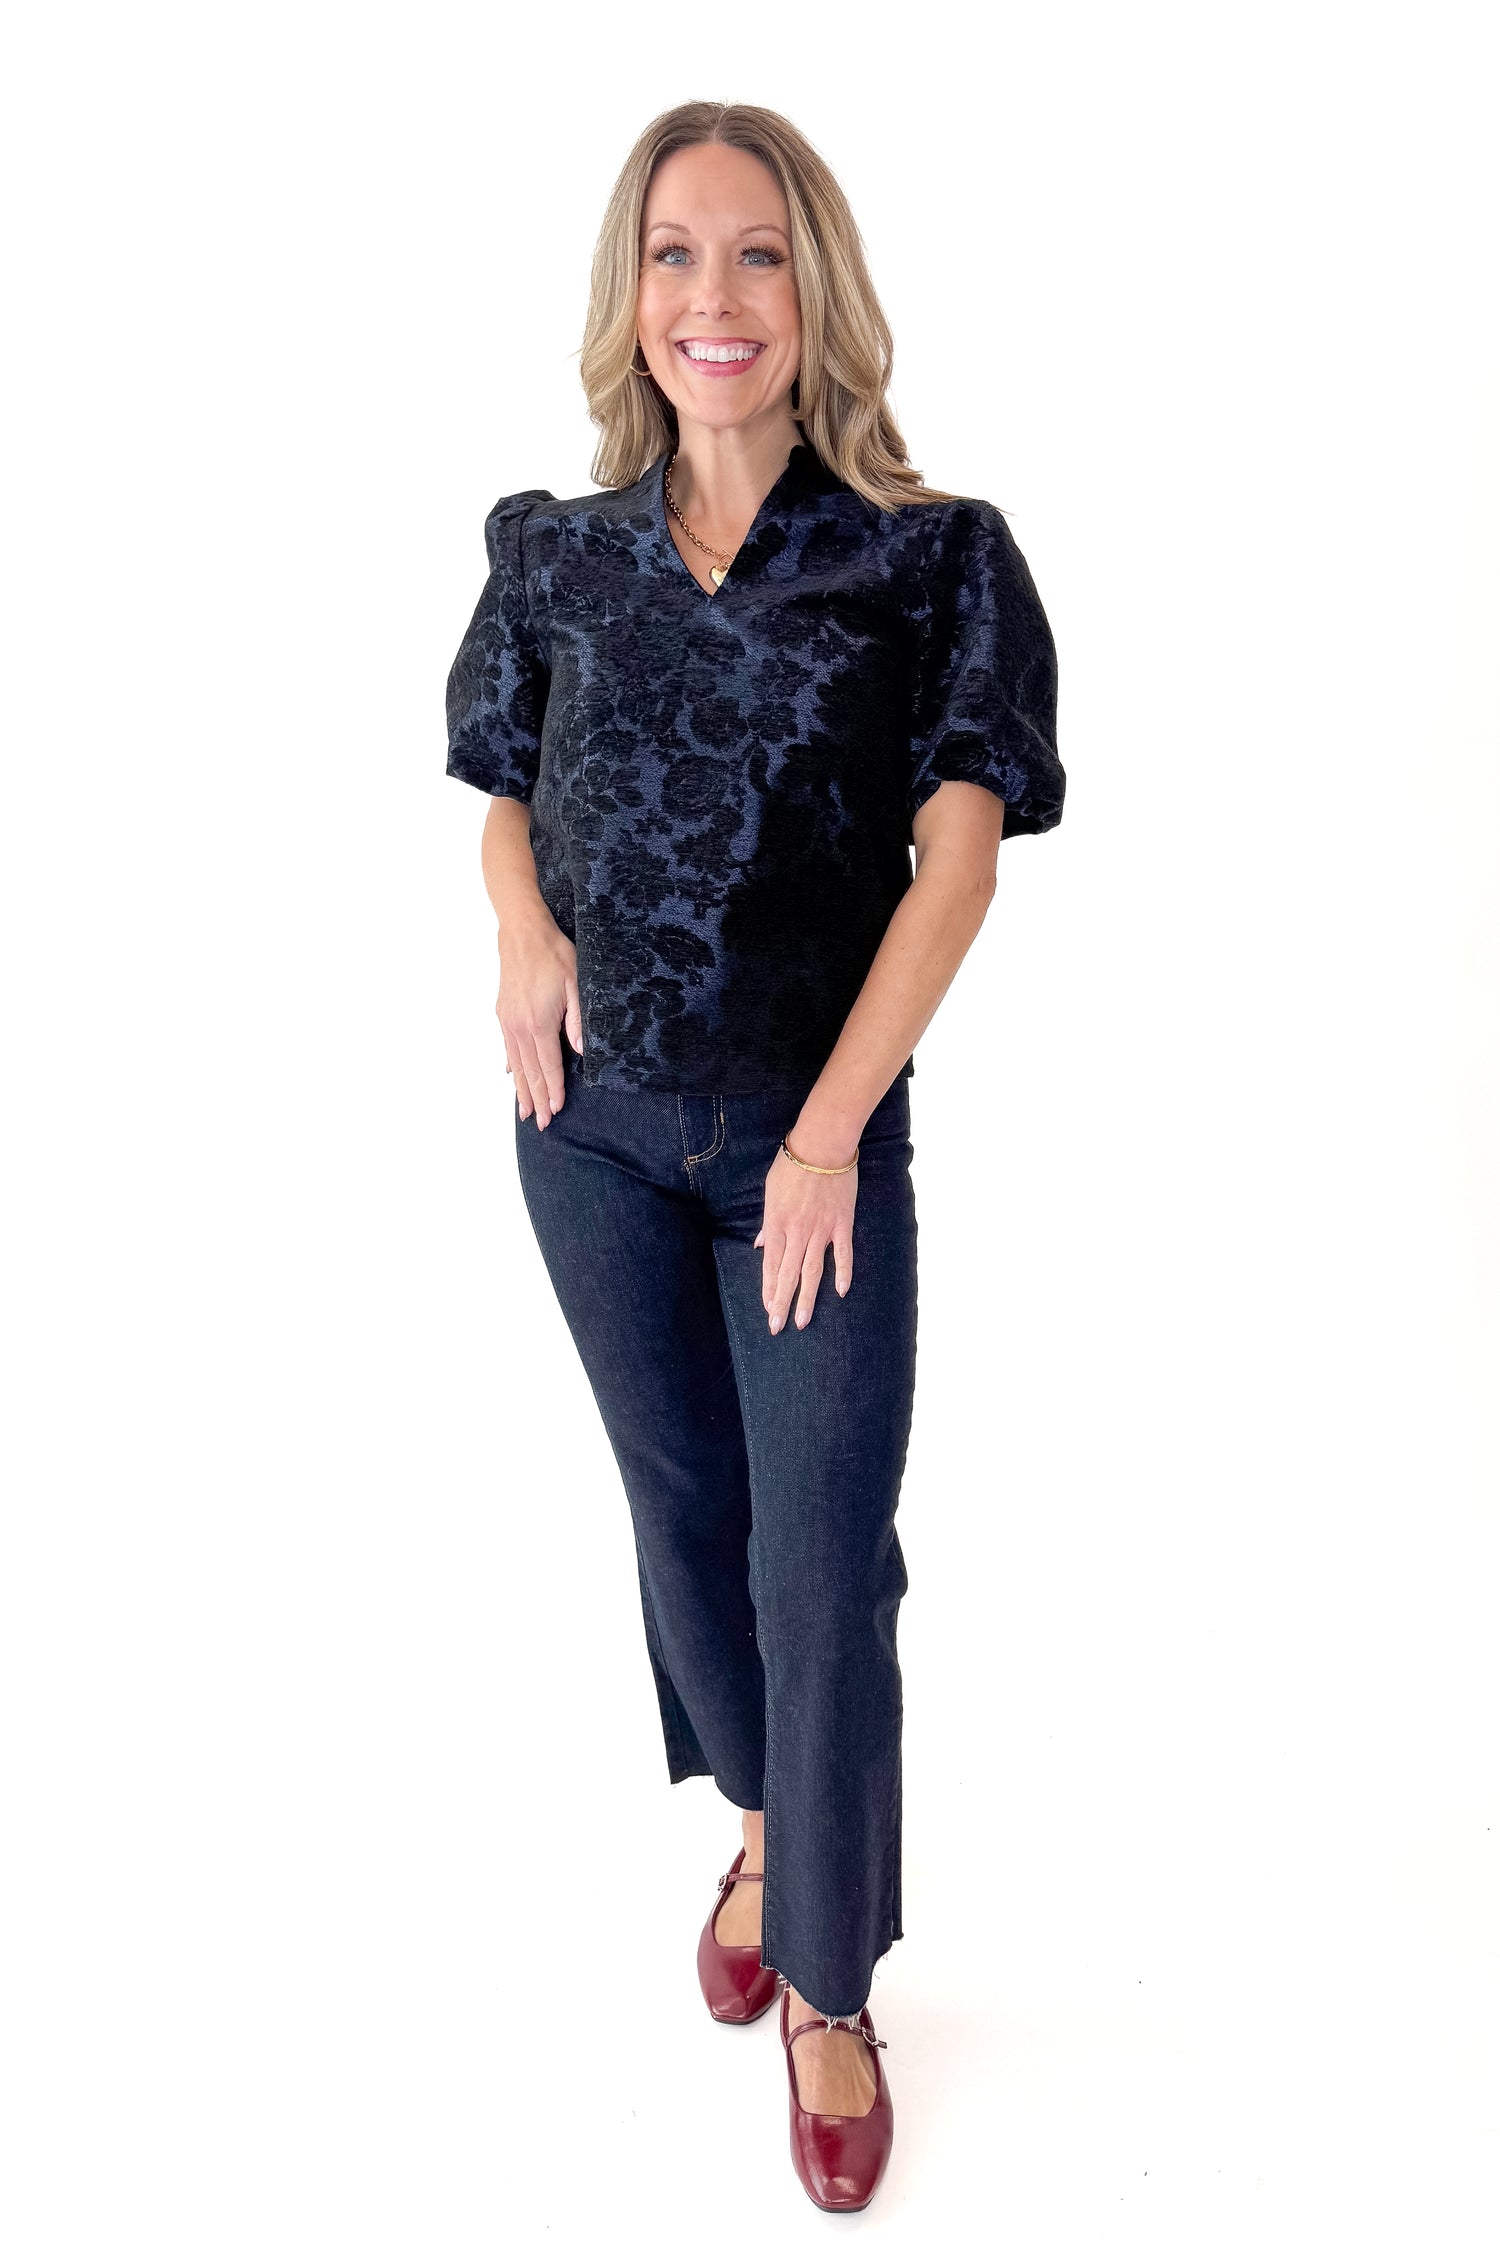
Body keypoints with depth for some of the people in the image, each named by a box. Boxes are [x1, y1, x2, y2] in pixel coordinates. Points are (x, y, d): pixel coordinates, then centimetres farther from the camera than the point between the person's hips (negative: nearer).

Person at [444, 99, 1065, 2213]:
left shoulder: (931, 556, -6)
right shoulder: (558, 555, 2)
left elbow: (960, 850, -12)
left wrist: (828, 1134, -19)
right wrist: (522, 929, -9)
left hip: (817, 1133, -3)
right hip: (596, 1120, 3)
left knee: (827, 1578, 1)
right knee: (682, 1503, 18)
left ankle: (829, 1990, 23)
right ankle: (760, 1818, 44)